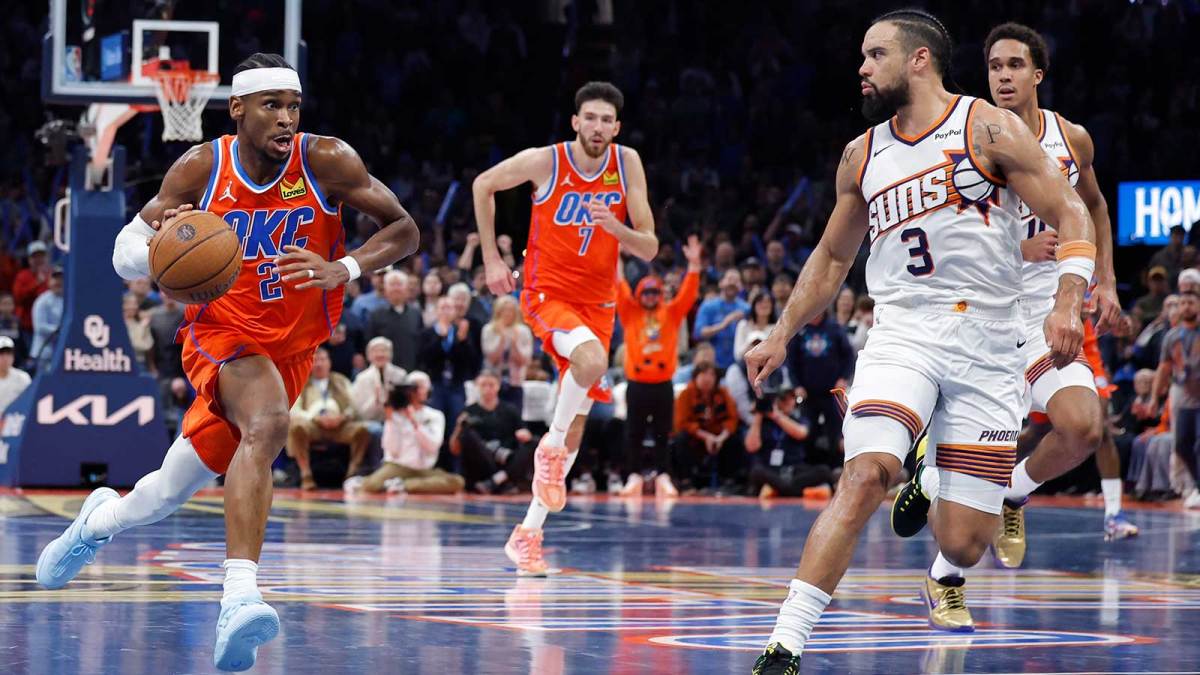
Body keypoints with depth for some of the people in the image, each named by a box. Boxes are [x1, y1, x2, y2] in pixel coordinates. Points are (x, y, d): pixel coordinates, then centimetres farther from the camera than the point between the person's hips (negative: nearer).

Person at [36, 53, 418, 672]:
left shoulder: (327, 161, -13)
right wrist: (158, 249, -29)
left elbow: (403, 229, -7)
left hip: (292, 347, 2)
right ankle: (239, 598, -39)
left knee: (173, 490, 5)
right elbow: (124, 253, -5)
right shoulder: (201, 168, -11)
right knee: (267, 423, -34)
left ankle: (101, 518, 37)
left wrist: (344, 269, -25)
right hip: (222, 335, -2)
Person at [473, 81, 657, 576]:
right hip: (547, 293, -4)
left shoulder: (627, 164, -4)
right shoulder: (545, 162, -11)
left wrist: (614, 226, -24)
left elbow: (649, 249, -4)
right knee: (591, 359, -37)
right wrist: (491, 258, 4)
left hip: (597, 302, 4)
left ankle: (528, 533, 16)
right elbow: (484, 186, 6)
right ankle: (550, 448, -13)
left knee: (575, 428, 6)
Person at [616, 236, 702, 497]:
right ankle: (633, 477, 9)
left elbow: (688, 292, 1)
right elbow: (620, 289, -3)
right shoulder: (630, 314, 5)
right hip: (637, 384, -1)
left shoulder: (671, 313, 8)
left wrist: (694, 264, -10)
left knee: (662, 433, 4)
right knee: (634, 433, 3)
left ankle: (663, 477, 7)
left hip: (663, 384, 1)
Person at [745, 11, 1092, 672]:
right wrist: (781, 336, 18)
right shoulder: (862, 156, 12)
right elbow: (832, 256, 25)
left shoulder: (989, 129, -2)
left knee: (963, 543, -3)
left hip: (987, 349, -2)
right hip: (902, 334, 2)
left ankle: (945, 572, 37)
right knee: (863, 476, -25)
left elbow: (1070, 214, -4)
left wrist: (1067, 305, -19)